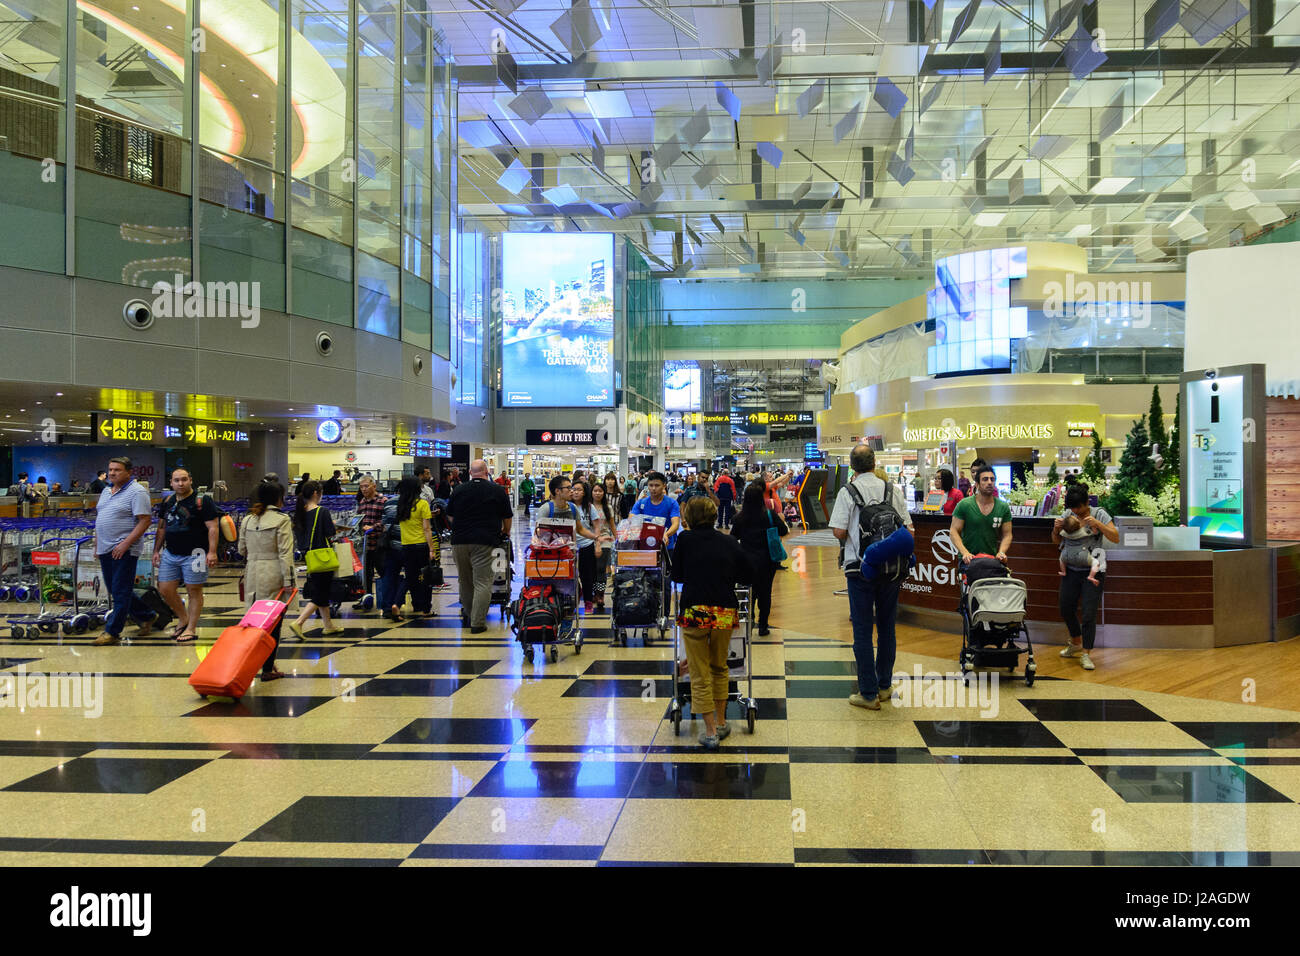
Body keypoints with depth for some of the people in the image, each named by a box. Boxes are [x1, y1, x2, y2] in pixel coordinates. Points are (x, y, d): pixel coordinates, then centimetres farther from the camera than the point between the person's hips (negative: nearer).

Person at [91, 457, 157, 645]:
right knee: (114, 590, 14)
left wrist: (125, 543, -21)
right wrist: (97, 544, 18)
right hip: (105, 550, 9)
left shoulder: (137, 492, -10)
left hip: (124, 550, -9)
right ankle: (146, 617, 28)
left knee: (121, 592, -4)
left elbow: (145, 520, -17)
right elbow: (99, 519, 24)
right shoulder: (106, 491, 16)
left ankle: (112, 632, 1)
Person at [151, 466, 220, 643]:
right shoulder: (168, 502, 11)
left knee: (194, 591, 2)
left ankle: (191, 628, 13)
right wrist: (156, 550, 15)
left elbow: (212, 528, -13)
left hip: (193, 554, -6)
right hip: (170, 554, 7)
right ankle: (183, 619, 29)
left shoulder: (201, 501, -9)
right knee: (165, 589, 8)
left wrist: (212, 552, -20)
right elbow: (162, 528, 20)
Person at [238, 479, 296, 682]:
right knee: (273, 622, 1)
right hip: (273, 575, -5)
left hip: (252, 573, 5)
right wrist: (289, 580, -11)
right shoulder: (282, 520, -9)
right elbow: (285, 553, -13)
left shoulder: (247, 520, 7)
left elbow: (242, 549, 15)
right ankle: (268, 668, 3)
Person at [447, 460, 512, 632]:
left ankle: (467, 615, 30)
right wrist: (505, 531, 31)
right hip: (484, 542, -3)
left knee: (465, 581, 18)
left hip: (459, 541, 3)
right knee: (482, 582, -4)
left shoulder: (458, 490, 8)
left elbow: (450, 515, 18)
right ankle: (477, 623, -9)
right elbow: (507, 516, 11)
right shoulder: (498, 490, 1)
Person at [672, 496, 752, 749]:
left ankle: (710, 732, 8)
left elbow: (677, 576, 10)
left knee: (700, 675, 7)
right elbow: (748, 576, 13)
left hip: (694, 611, -3)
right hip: (725, 611, 3)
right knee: (719, 668, 23)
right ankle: (721, 723, 30)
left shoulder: (685, 539, 2)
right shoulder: (729, 542, 8)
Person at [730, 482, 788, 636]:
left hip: (746, 561, 1)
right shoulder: (769, 515, -10)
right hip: (767, 560, -1)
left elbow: (733, 538, 6)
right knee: (765, 592, 10)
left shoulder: (739, 518, -5)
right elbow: (784, 531, -3)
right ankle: (762, 626, 14)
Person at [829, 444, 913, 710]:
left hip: (860, 567, -3)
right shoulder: (893, 489, 2)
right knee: (887, 627, 14)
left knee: (863, 631, 2)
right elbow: (907, 527, 2)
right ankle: (884, 686, 24)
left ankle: (869, 693, 3)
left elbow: (839, 531, -12)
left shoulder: (848, 491, -7)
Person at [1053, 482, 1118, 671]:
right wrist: (1056, 529, -10)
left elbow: (1115, 538, -11)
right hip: (1071, 570, 4)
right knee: (1066, 609, 12)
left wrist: (1097, 524, -24)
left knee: (1088, 614, -8)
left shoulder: (1099, 514, -6)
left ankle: (1086, 654, 0)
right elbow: (1057, 542, 12)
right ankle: (1076, 643, 36)